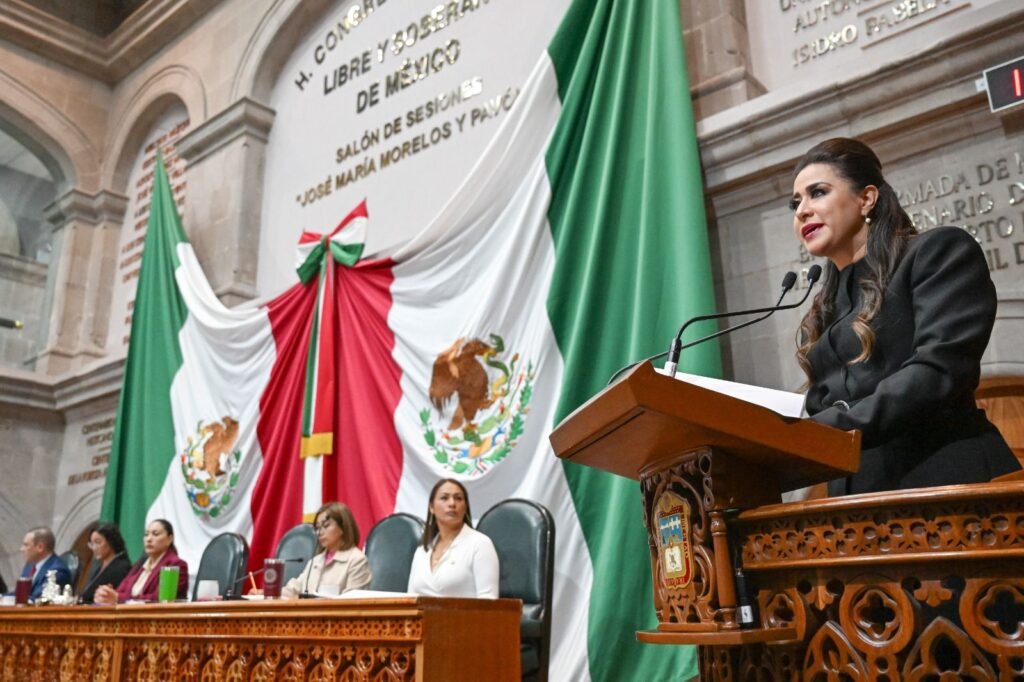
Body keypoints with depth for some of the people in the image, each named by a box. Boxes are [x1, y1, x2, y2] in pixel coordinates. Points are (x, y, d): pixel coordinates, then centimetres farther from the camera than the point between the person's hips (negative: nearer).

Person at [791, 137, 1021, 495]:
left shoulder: (939, 251, 3)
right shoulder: (822, 315, 22)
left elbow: (940, 368, -13)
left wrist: (832, 427, -21)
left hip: (947, 482, -5)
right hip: (857, 494, 5)